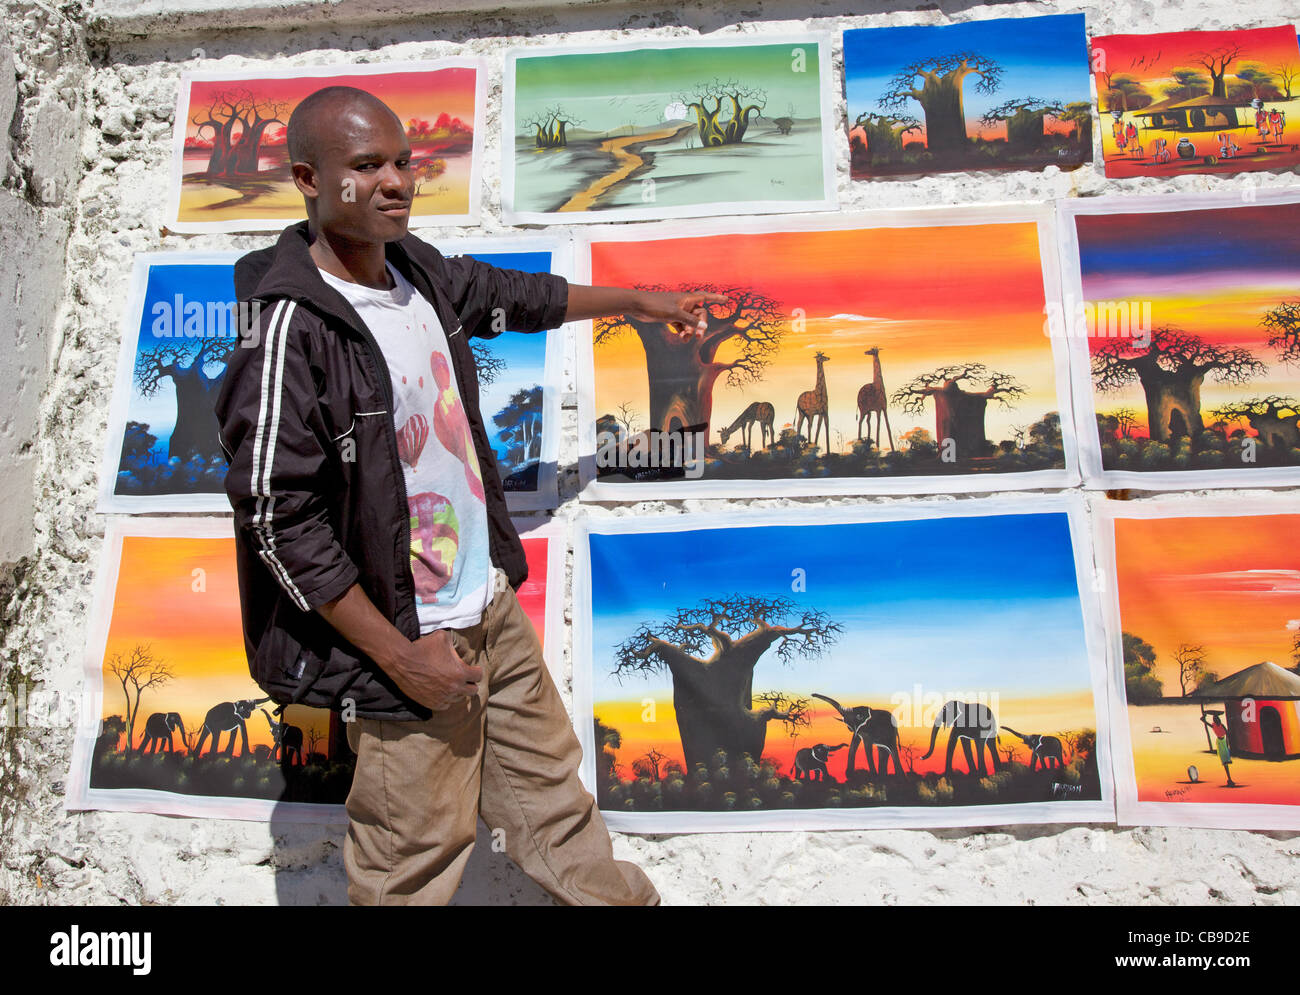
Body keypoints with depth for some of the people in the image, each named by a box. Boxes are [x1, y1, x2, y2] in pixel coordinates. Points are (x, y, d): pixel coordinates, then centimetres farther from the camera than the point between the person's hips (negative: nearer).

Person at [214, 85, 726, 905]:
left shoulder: (419, 270, 3)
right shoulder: (290, 333, -20)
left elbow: (519, 297, 22)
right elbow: (281, 525, -19)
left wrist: (641, 301, 33)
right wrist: (401, 657, -16)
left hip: (493, 605, 7)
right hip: (406, 638, -7)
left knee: (551, 791, 21)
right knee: (415, 857, 8)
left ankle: (619, 899, 39)